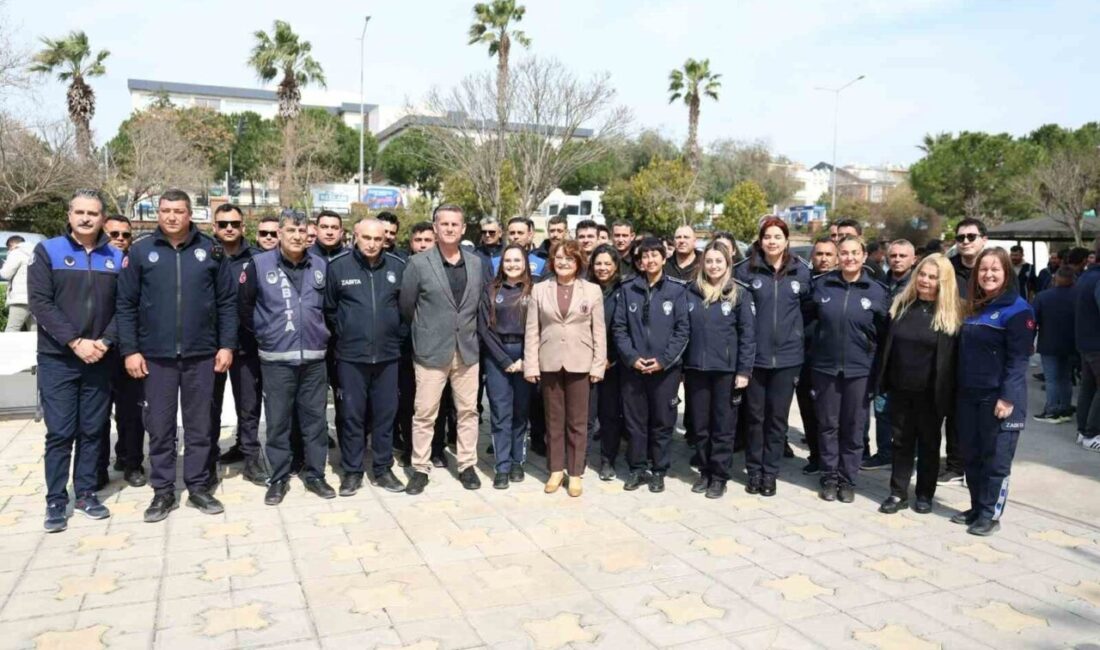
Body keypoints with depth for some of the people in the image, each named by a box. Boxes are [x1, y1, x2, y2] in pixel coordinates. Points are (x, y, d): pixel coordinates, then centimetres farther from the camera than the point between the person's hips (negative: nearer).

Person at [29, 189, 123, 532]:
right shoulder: (48, 251, -2)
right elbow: (40, 302, -9)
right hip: (57, 359, -2)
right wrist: (75, 342, -17)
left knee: (92, 430, 9)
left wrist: (105, 341, -10)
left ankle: (86, 492, 20)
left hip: (99, 360, 3)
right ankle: (56, 501, 11)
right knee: (60, 432, 0)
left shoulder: (115, 257, 6)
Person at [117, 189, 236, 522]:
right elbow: (126, 305, 2)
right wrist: (130, 350, -4)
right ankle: (163, 491, 19)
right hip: (156, 355, 0)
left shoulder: (210, 250, 2)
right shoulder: (140, 251, 2)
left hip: (201, 354, 0)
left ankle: (199, 487, 20)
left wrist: (227, 345, -2)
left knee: (199, 425, 9)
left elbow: (227, 302, 4)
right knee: (159, 427, 7)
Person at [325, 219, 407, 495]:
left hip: (388, 354, 2)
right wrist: (343, 335, 7)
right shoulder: (338, 266, -5)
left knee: (385, 413, 10)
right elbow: (329, 309, 5)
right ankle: (352, 471, 19)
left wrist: (398, 335, 7)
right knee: (353, 414, 7)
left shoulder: (399, 266, -1)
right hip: (351, 355, -1)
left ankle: (382, 469, 23)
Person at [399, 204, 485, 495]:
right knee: (425, 413, 3)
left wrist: (468, 330, 11)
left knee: (468, 411, 9)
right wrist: (425, 329, 10)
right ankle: (420, 469, 16)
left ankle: (467, 465, 23)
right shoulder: (418, 263, -6)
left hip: (467, 350, 3)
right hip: (431, 350, -3)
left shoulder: (476, 263, 5)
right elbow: (406, 307, 1)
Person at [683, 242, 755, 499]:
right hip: (696, 369, 3)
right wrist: (679, 367, 5)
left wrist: (744, 370, -10)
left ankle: (720, 476, 16)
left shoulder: (739, 294, -2)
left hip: (726, 369, -3)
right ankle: (705, 471, 24)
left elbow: (748, 335, -4)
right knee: (700, 425, 10)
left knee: (723, 426, 5)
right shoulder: (691, 292, 6)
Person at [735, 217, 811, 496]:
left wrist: (796, 331, 9)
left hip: (787, 356, 1)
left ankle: (770, 472, 20)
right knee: (755, 416, 8)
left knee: (778, 417, 8)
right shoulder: (745, 270, -2)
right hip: (755, 355, -1)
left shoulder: (801, 271, 3)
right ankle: (754, 471, 21)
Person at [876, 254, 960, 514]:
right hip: (900, 387, 3)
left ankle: (925, 495, 24)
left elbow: (953, 356, -7)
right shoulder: (900, 304, 4)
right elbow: (887, 344, 9)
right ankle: (898, 493, 20)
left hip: (931, 392, -3)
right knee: (900, 440, 11)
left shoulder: (950, 313, -7)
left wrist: (947, 392, -11)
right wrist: (883, 380, 5)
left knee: (928, 442, 11)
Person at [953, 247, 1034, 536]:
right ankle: (977, 508, 25)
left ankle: (991, 515, 11)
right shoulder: (973, 308, 14)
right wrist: (959, 390, 14)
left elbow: (1018, 358, -14)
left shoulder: (1017, 308, -9)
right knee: (970, 454, 13)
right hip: (969, 395, 7)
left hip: (999, 397, -7)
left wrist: (1007, 397, -19)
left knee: (996, 458, 1)